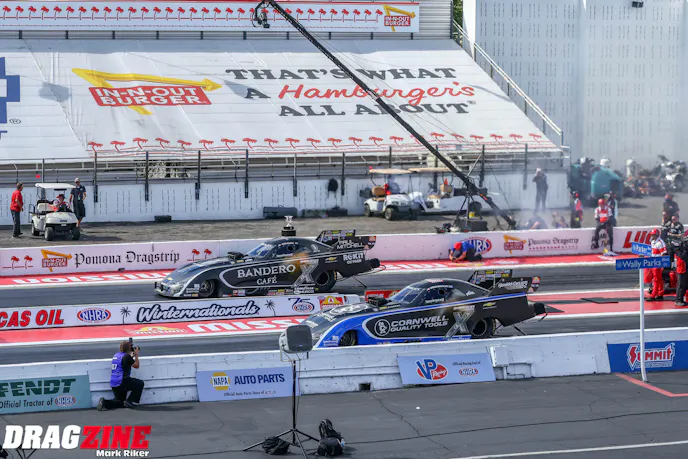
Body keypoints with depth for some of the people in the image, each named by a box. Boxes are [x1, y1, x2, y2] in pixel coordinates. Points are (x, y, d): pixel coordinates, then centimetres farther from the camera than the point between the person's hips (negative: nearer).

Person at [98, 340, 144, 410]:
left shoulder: (116, 355, 14)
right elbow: (136, 365, 0)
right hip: (121, 383, -8)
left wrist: (132, 355, 30)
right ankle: (129, 401, 5)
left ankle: (105, 403, -3)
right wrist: (136, 355, 12)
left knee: (120, 403, 19)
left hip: (114, 385, 8)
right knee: (140, 383, 11)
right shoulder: (126, 356, -11)